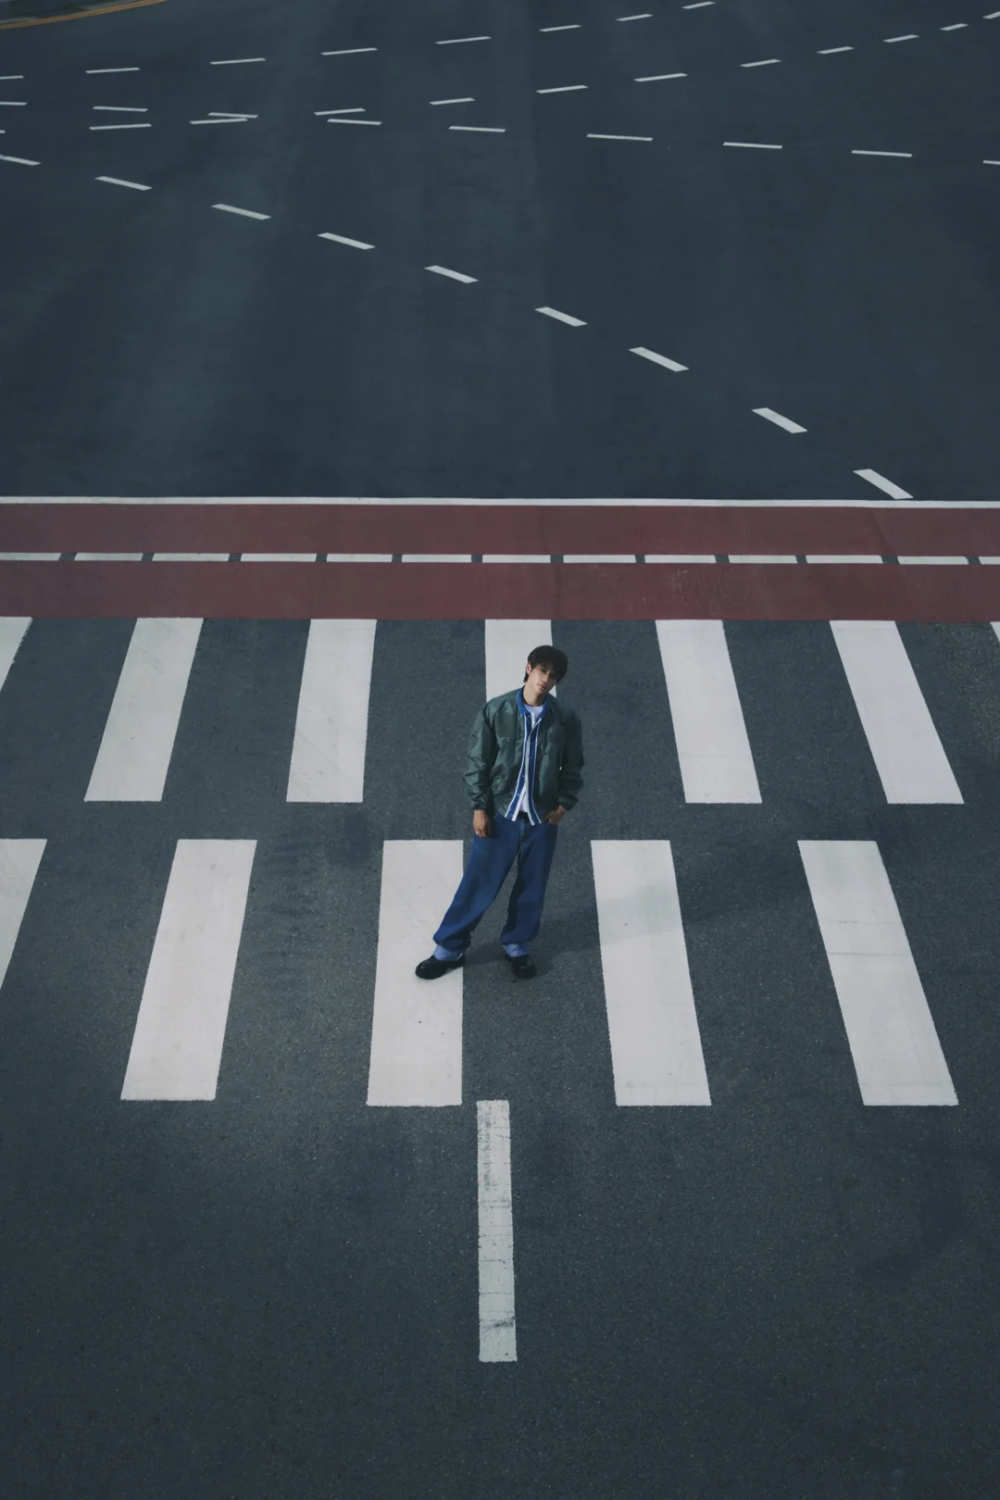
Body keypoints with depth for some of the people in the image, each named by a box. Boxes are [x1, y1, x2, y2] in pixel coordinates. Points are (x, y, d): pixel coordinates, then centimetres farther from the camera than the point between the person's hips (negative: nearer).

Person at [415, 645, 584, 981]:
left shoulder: (565, 720, -5)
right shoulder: (495, 710, -9)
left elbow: (573, 768, 7)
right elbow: (477, 762, -4)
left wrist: (564, 804, -2)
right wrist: (479, 806, -6)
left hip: (542, 817, 2)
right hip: (499, 813, -2)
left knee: (532, 887, 13)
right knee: (478, 884, 4)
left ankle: (516, 945, 34)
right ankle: (449, 948, 19)